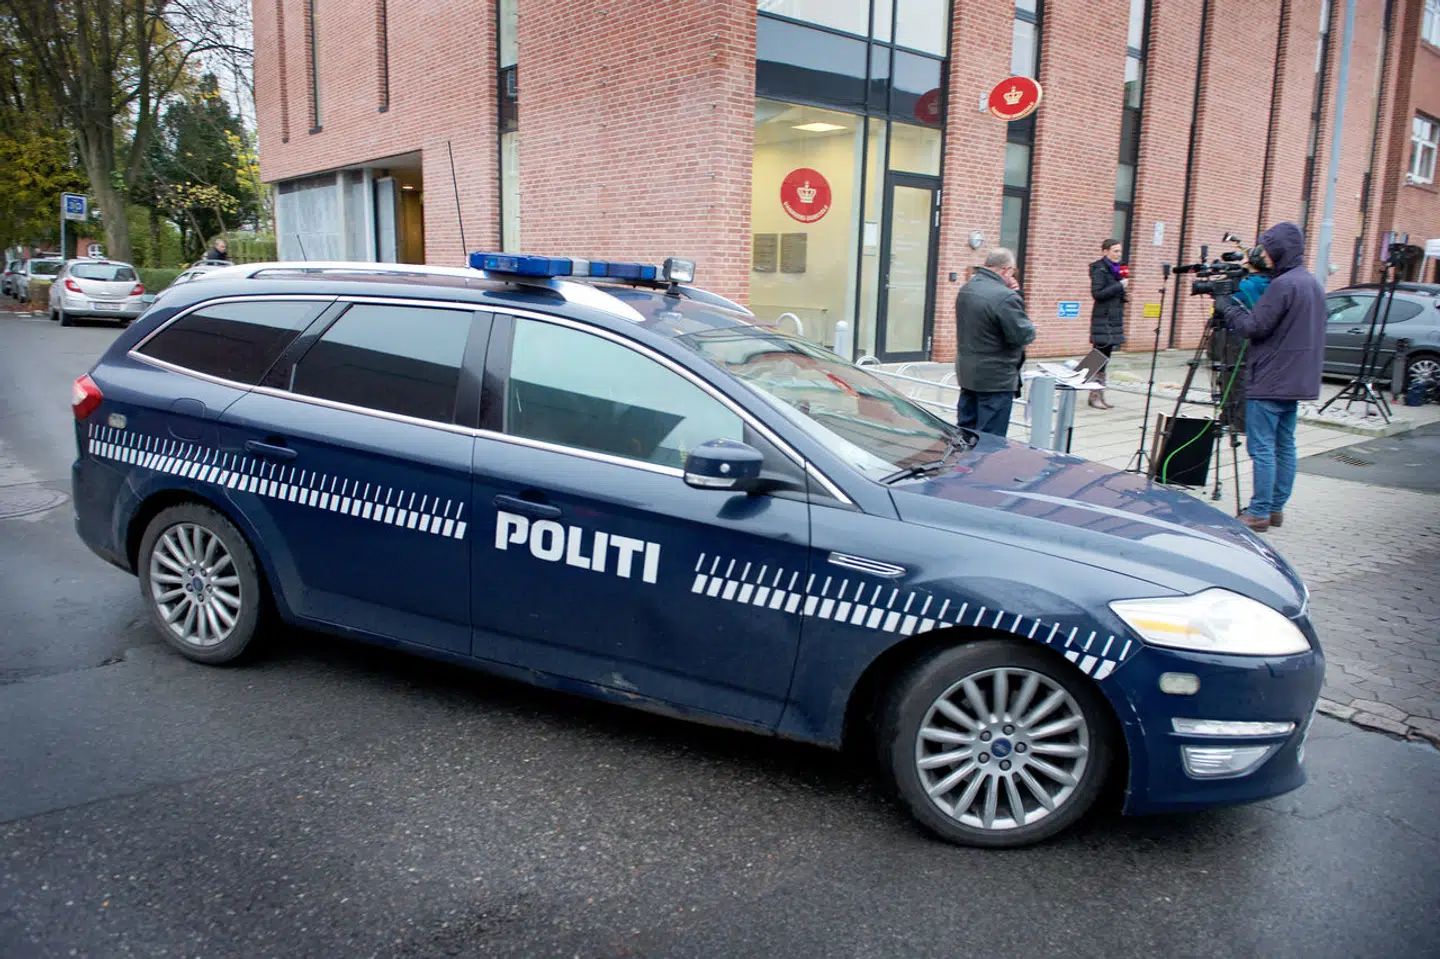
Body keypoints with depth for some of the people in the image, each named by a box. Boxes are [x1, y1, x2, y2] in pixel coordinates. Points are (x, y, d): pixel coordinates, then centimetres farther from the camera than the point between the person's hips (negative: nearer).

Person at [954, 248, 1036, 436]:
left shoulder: (966, 289, 7)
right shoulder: (1005, 297, -22)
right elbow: (1023, 335, -19)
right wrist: (1031, 328, 3)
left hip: (967, 373, 9)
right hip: (995, 379, -9)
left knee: (965, 431, 17)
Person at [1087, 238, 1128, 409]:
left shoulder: (1115, 269, 16)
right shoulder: (1099, 269, -8)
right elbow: (1097, 294, -18)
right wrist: (1120, 286, -15)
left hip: (1114, 319, 8)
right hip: (1103, 320, -8)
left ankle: (1099, 395, 10)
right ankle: (1094, 395, -5)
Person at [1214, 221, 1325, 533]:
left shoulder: (1283, 285, -17)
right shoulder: (1314, 283, 14)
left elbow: (1254, 327, -18)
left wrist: (1227, 306, -2)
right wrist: (1234, 307, 13)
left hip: (1270, 382, -10)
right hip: (1297, 381, 10)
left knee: (1262, 448, -5)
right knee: (1284, 446, 12)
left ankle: (1259, 513, -3)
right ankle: (1277, 508, 18)